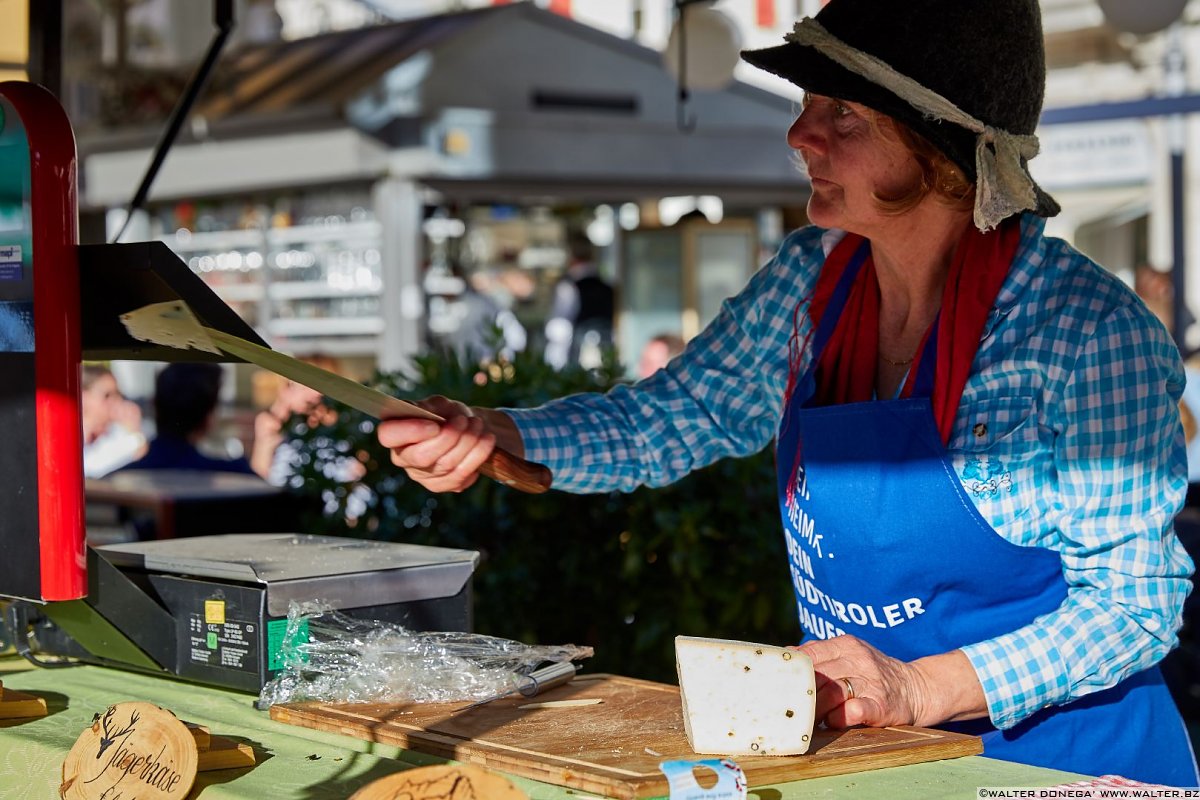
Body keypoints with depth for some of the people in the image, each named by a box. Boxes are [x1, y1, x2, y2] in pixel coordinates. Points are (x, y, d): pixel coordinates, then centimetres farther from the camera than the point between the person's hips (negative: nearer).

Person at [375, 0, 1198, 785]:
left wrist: (916, 689, -23)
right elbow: (669, 417, 10)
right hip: (861, 754, 5)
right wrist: (496, 436, -8)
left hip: (1060, 764, -5)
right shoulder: (813, 280, 1)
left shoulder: (1091, 332, -18)